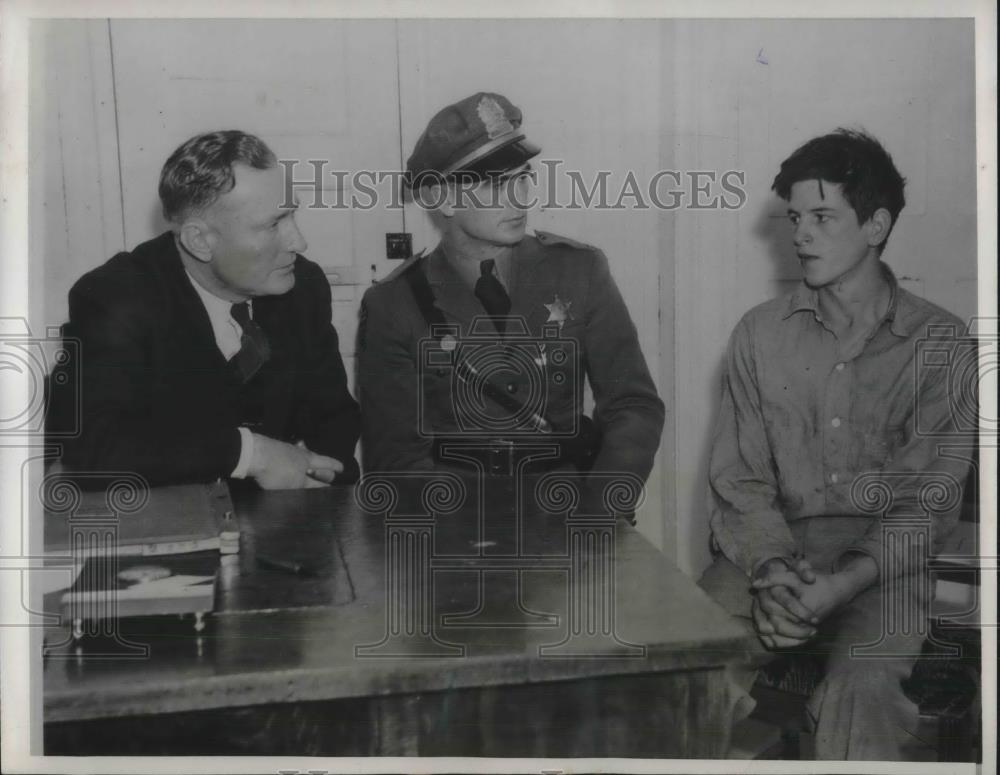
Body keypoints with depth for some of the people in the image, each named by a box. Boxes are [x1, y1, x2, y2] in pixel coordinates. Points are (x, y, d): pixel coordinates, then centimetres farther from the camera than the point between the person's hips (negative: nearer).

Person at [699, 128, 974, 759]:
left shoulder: (940, 342, 2)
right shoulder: (760, 333, 8)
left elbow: (928, 499, -3)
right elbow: (738, 478, 4)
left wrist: (839, 586, -18)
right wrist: (771, 567, -16)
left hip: (880, 564, -1)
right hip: (770, 554, 2)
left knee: (863, 691, -31)